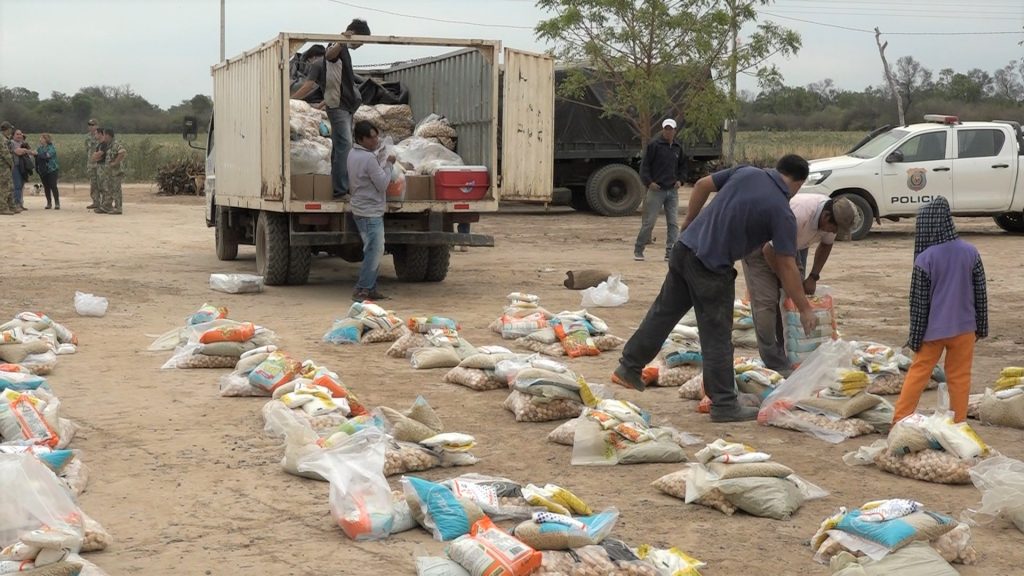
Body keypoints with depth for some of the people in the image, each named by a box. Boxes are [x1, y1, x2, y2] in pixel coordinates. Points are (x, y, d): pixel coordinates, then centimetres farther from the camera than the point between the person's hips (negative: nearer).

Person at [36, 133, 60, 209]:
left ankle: (57, 203, -7)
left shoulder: (51, 147, -5)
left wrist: (37, 154, -23)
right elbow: (37, 158, 9)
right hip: (42, 171, 6)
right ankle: (49, 203, 13)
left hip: (52, 170, -6)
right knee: (46, 187, 6)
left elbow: (47, 155, -21)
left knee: (53, 186, -10)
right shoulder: (40, 148, 14)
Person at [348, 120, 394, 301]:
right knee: (374, 252, -8)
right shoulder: (369, 159, -19)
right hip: (370, 212, -10)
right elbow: (383, 184, -16)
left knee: (374, 252, 14)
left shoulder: (353, 154, 11)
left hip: (361, 210, 10)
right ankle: (362, 291, -7)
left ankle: (371, 289, 16)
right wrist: (389, 164, -5)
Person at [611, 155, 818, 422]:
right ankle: (724, 404, 11)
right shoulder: (782, 213, -9)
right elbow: (787, 267, -9)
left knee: (663, 312, 20)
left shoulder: (746, 172, 6)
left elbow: (702, 185, 10)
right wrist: (805, 309, -2)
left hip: (684, 248, 7)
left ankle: (628, 368, 30)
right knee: (717, 337, 3)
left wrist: (688, 224, 21)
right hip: (711, 268, -6)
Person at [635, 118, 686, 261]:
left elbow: (683, 166, 24)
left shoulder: (678, 148, 12)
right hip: (656, 189, -5)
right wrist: (648, 182, -15)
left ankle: (670, 253, 6)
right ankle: (638, 251, 8)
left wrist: (680, 180, 7)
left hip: (672, 191, 5)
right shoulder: (654, 145, -4)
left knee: (673, 223, 1)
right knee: (649, 222, -3)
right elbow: (644, 165, -5)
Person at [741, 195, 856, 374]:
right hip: (759, 246, -8)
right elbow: (770, 251, -31)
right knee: (766, 301, -15)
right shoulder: (798, 215, -40)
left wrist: (813, 277, -2)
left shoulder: (830, 218, -15)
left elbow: (826, 245, 6)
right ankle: (776, 365, -15)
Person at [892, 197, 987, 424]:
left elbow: (918, 301, -10)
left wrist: (915, 336, -1)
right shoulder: (970, 252, -6)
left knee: (918, 372, 10)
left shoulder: (925, 259, -16)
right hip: (964, 328, 2)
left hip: (933, 329, -2)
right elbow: (981, 293, 2)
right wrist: (981, 327, 14)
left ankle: (899, 419, 15)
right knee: (960, 377, 11)